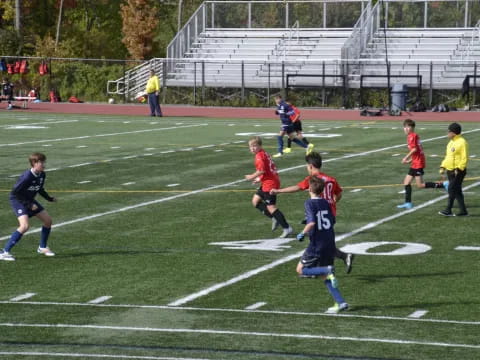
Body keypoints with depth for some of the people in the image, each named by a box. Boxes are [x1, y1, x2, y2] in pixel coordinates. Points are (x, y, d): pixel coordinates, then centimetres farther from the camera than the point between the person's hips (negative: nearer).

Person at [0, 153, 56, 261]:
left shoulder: (42, 175, -4)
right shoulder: (27, 177, -29)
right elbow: (15, 192, -25)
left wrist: (49, 198, 6)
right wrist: (28, 204, -25)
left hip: (29, 200, 9)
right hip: (18, 200, -9)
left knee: (48, 220, 8)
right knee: (25, 226, -26)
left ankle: (42, 247, 27)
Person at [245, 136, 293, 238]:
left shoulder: (259, 156, -15)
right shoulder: (263, 153, 14)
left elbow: (262, 170, -26)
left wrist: (252, 177, -11)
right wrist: (259, 179, 19)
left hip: (270, 183, -11)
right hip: (267, 183, 11)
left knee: (271, 207, -7)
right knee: (255, 201, 16)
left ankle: (287, 228, -6)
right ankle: (274, 218, 13)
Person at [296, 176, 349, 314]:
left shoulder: (310, 203, -11)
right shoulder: (325, 203, 9)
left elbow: (312, 222, -24)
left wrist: (302, 233, -10)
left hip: (317, 245, -7)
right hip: (330, 244, 7)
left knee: (301, 270, 7)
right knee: (325, 276, 15)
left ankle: (328, 271, -16)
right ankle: (340, 303, 4)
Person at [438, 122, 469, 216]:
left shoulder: (462, 142, -13)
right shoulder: (451, 142, 15)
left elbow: (464, 158, -17)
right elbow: (447, 156, 22)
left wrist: (459, 169, -23)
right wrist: (443, 166, 14)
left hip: (458, 171, -9)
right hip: (450, 170, 9)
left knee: (452, 189, -10)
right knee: (457, 191, 10)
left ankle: (448, 210, -7)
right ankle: (463, 211, 14)